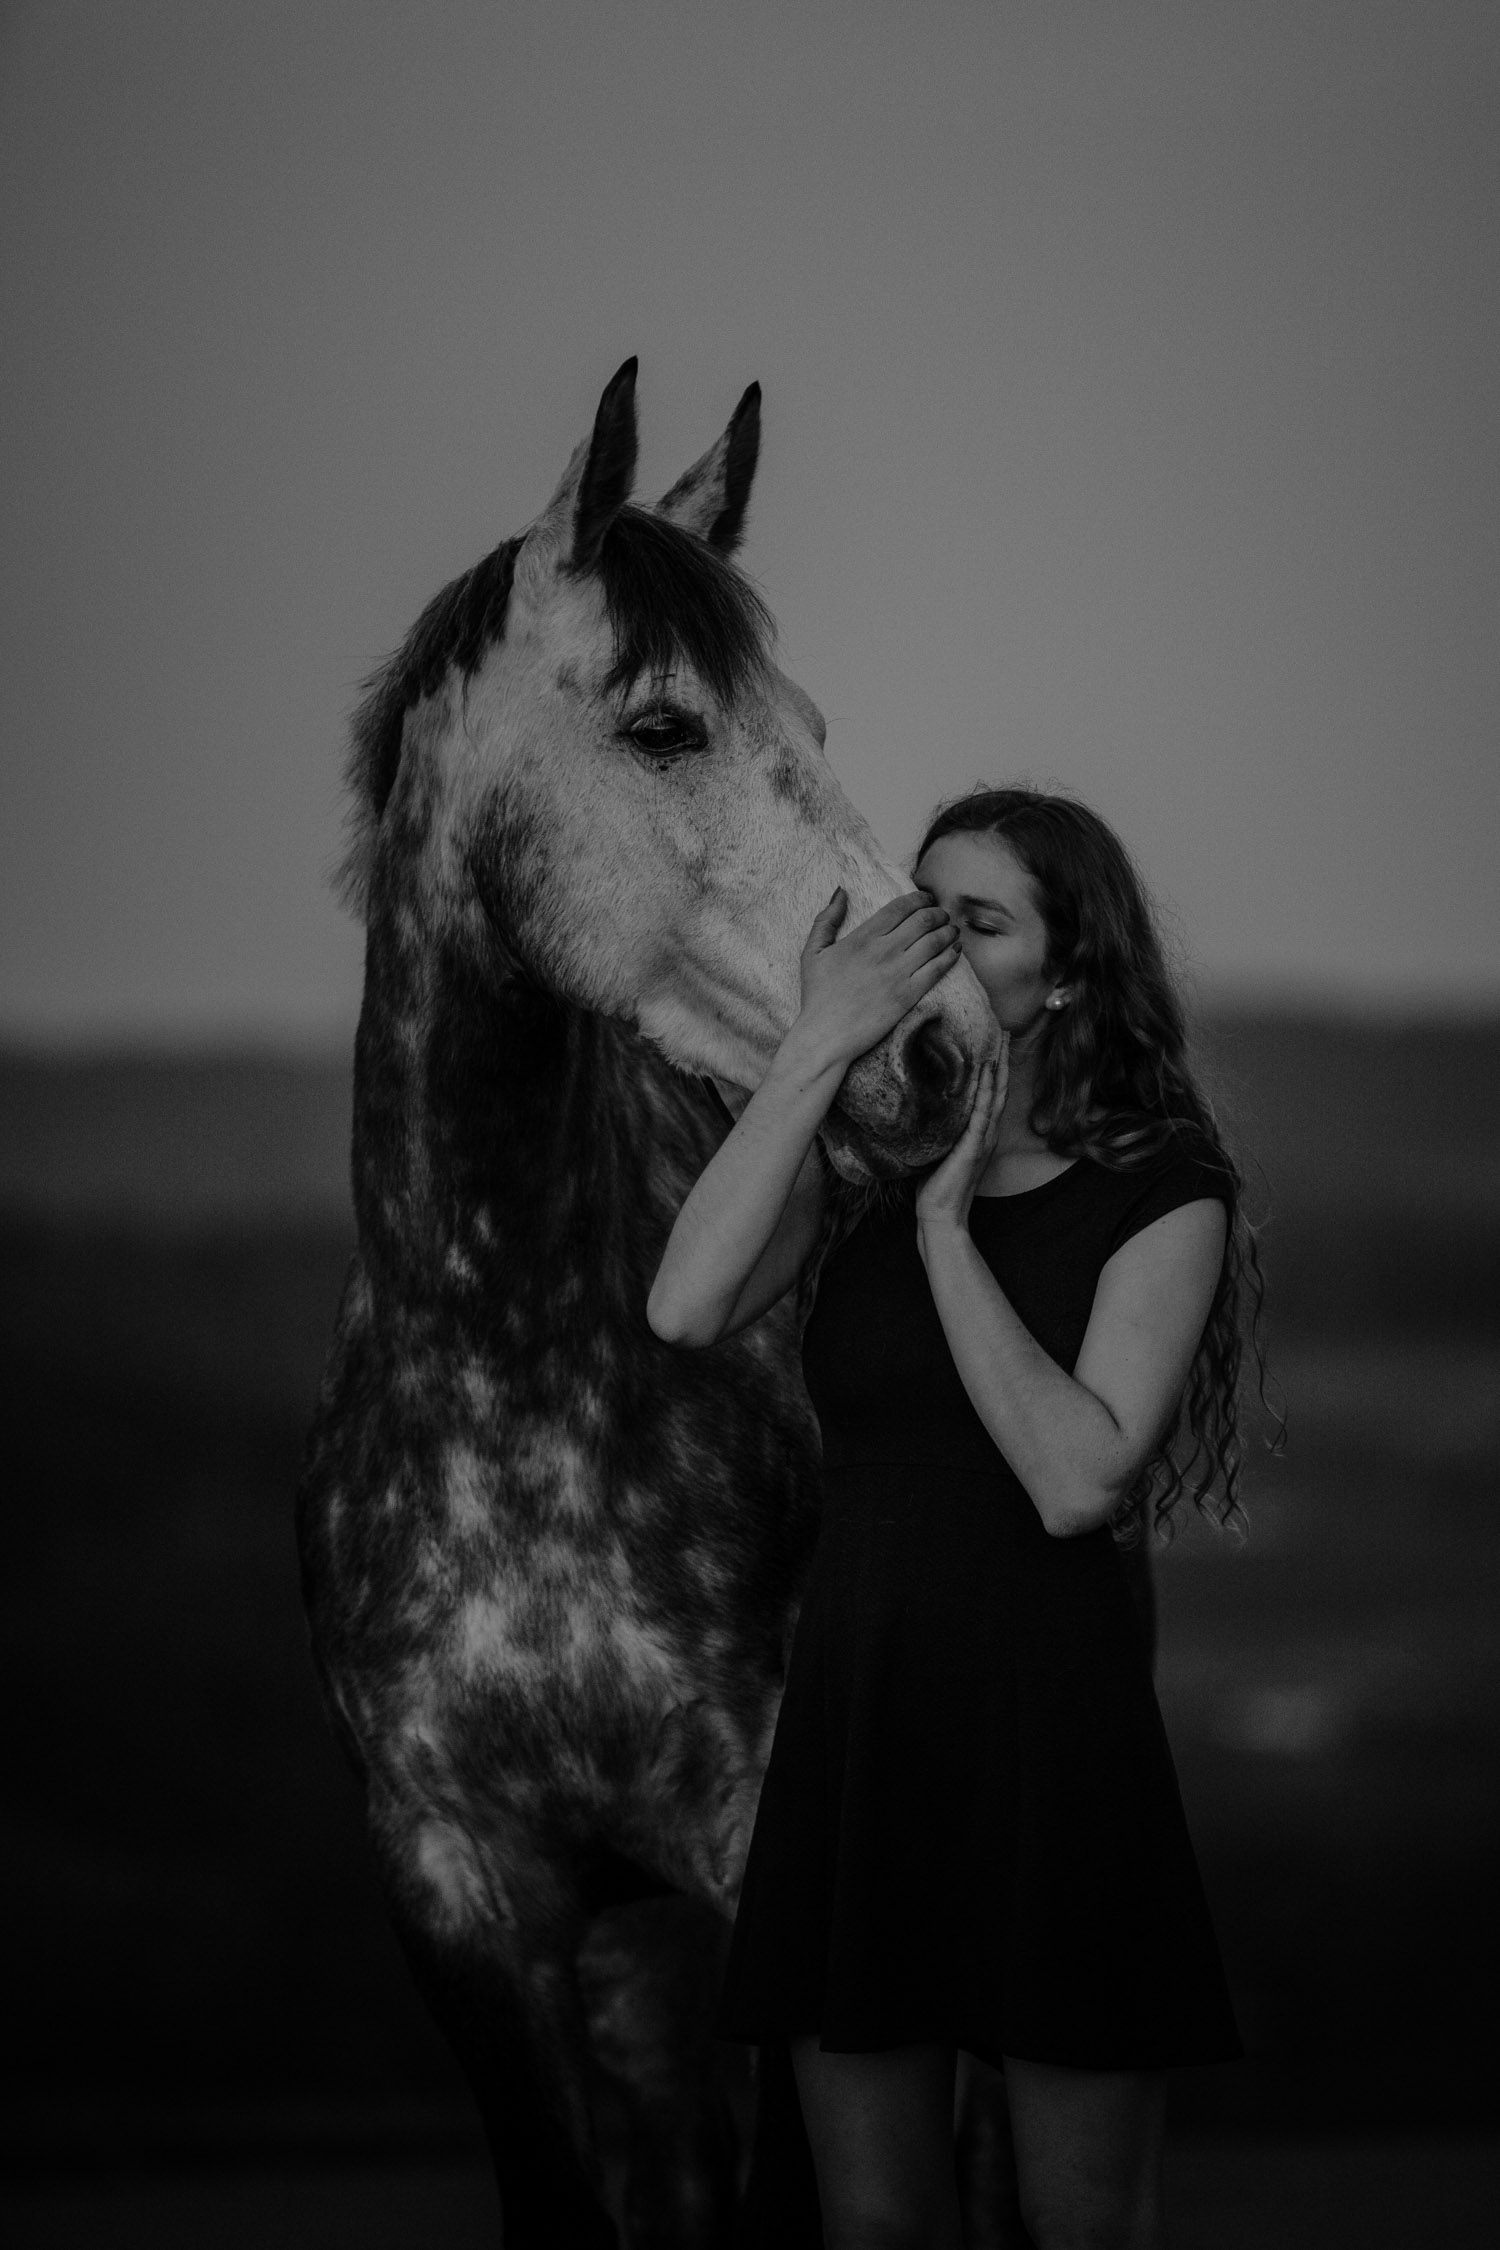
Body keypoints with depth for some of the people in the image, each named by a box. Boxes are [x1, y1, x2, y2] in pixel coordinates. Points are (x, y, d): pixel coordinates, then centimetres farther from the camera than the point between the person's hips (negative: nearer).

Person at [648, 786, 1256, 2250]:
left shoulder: (1161, 1190, -3)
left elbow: (1079, 1482, -16)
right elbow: (684, 1309, -13)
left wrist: (946, 1224, -15)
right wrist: (818, 1048, -15)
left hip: (1052, 1728, -4)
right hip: (852, 1707, 4)